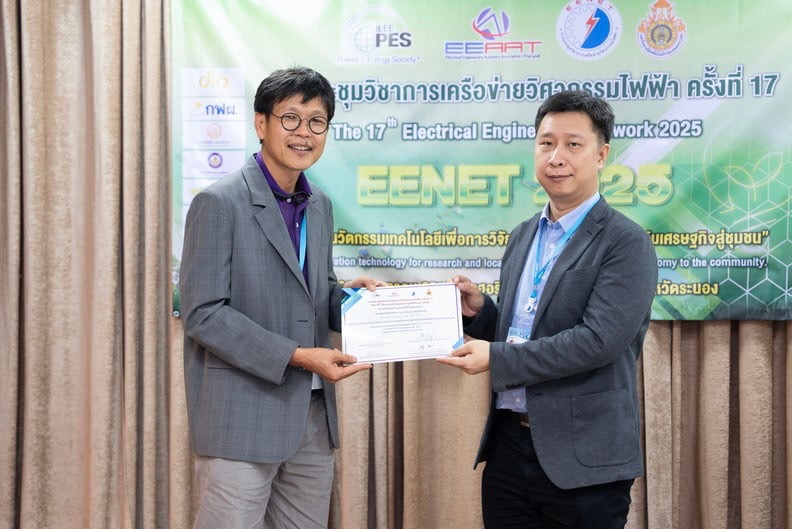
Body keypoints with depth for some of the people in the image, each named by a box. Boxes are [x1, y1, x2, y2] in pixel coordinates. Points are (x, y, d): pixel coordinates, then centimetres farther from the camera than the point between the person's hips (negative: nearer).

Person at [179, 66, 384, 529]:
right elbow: (203, 314, -15)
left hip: (313, 418, 7)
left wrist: (350, 296, -2)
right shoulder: (220, 203, -10)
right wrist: (296, 356, -20)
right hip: (243, 418, -7)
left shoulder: (320, 206, 11)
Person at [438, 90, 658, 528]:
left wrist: (496, 358, -19)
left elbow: (599, 340, -21)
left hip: (581, 459, -6)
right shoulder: (523, 236, 11)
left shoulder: (627, 244, -10)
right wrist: (478, 311, -1)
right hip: (508, 447, 6)